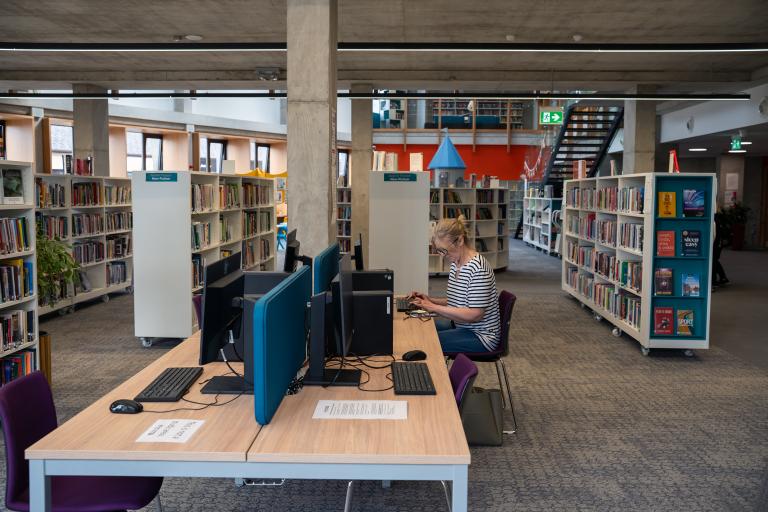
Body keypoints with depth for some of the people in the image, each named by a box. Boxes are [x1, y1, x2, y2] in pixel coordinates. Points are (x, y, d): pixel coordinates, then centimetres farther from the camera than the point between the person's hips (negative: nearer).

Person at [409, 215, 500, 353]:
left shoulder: (477, 267, -23)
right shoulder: (455, 263, 7)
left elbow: (475, 314, -26)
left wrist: (434, 307, -23)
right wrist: (430, 300, 0)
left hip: (481, 336, -10)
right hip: (461, 325, 10)